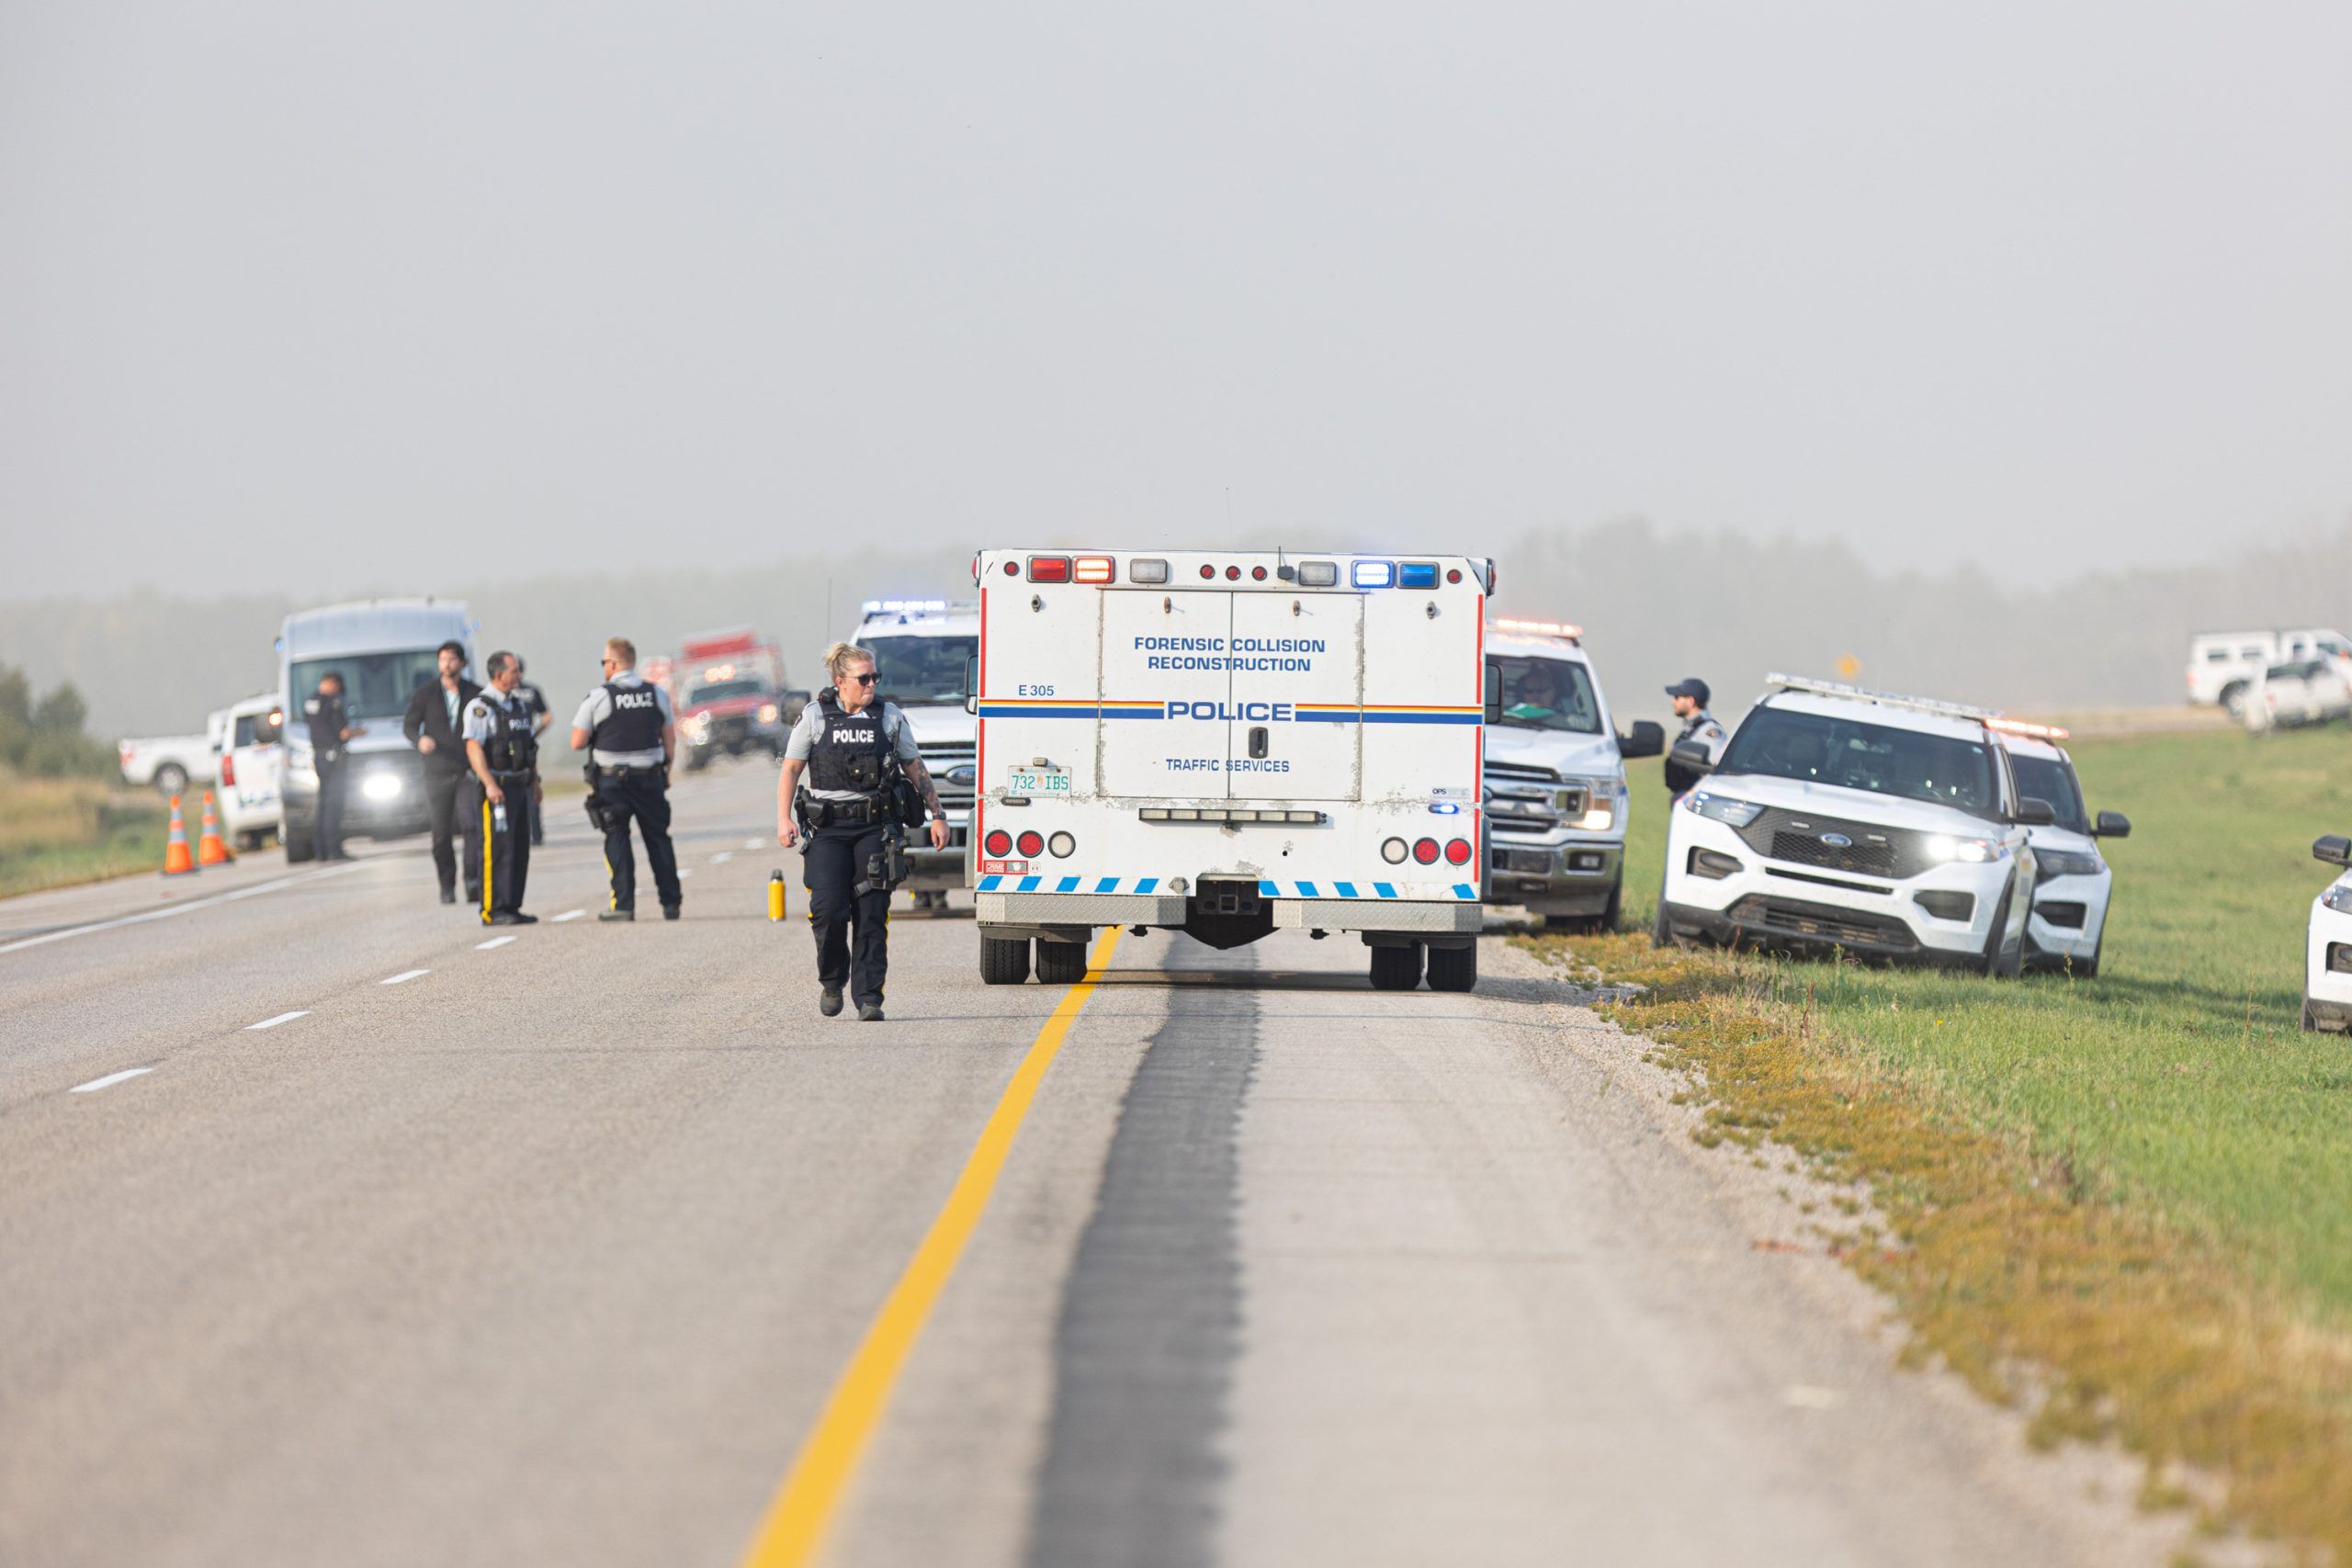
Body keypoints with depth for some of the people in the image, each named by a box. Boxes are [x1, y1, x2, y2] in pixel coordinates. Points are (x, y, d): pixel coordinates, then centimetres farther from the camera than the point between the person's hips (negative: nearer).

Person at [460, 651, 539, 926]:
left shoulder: (517, 705, 16)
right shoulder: (480, 707, -11)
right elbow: (473, 748, -19)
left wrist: (534, 779, 20)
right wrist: (490, 785, -27)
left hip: (518, 787, 9)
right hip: (495, 787, -9)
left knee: (519, 849, 9)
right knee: (496, 849, -10)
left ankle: (511, 907, 15)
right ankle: (493, 911, -10)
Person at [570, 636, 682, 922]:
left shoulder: (598, 698, -9)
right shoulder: (657, 694, 3)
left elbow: (577, 743, -8)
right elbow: (670, 739, 8)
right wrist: (666, 771, 18)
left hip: (612, 778, -3)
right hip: (651, 778, 3)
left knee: (617, 840, 1)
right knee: (658, 838, 12)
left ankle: (623, 903, -6)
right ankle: (670, 902, 14)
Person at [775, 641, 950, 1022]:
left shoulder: (890, 717, 7)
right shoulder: (815, 717, 4)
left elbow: (916, 771, 15)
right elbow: (790, 769, 9)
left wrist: (937, 815, 11)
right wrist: (783, 818, -2)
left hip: (875, 828, 1)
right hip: (828, 829, -1)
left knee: (871, 914, -6)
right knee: (828, 909, -12)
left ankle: (868, 998, -1)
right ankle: (831, 980, 14)